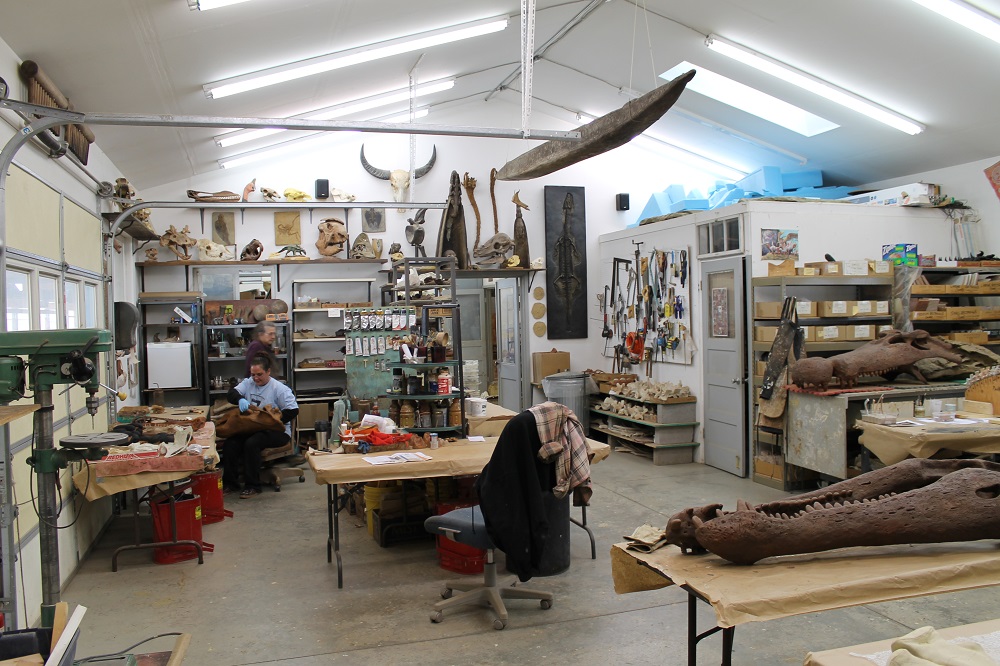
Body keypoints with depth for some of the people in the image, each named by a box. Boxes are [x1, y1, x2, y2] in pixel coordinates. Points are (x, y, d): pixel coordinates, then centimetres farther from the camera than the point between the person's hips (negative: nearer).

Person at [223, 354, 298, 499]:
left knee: (251, 443, -31)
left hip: (277, 431, -6)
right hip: (252, 429, 6)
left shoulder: (279, 388, -7)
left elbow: (293, 410, -12)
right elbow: (232, 393, -3)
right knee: (230, 443, -18)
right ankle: (230, 482, -3)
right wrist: (240, 399, -26)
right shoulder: (248, 383, 10)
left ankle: (253, 486, -19)